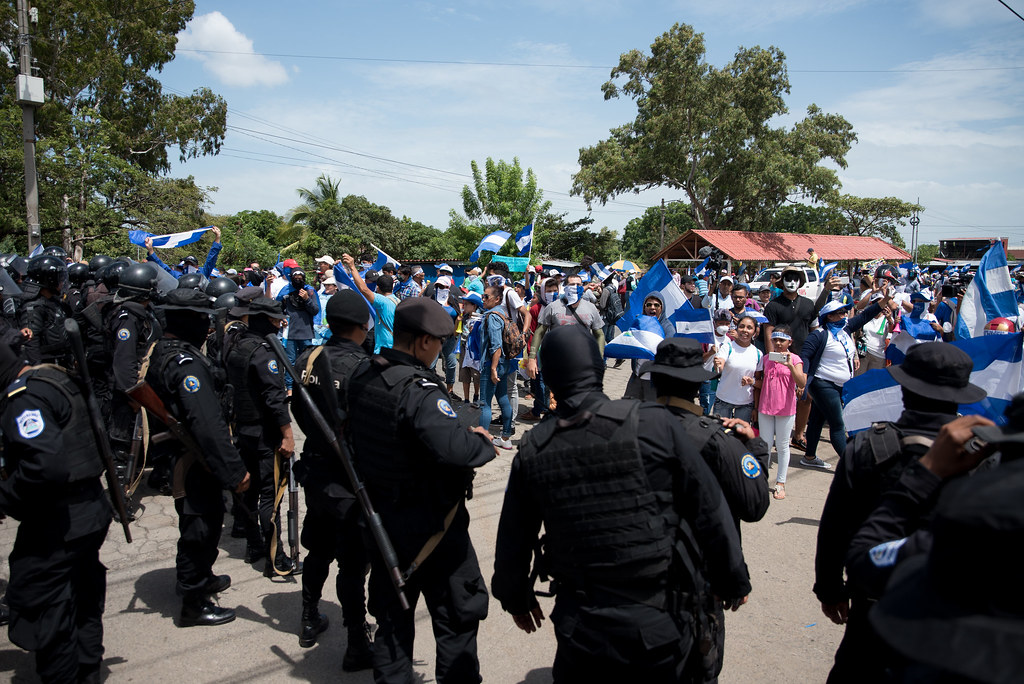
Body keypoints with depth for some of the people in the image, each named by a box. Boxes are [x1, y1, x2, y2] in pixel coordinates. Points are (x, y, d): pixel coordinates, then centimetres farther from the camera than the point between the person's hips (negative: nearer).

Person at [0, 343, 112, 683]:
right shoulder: (56, 378, 10)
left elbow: (45, 465, -33)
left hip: (56, 522, -10)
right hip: (91, 510, 10)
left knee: (39, 608, 5)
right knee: (83, 601, 22)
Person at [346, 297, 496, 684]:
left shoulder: (362, 381, 1)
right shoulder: (419, 390, -25)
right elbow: (455, 448, -38)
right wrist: (483, 441, -15)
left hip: (381, 519, 8)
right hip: (430, 525, -8)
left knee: (392, 613, 20)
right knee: (458, 613, 10)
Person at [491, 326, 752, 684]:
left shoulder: (531, 450, -4)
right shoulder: (655, 424, -13)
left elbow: (513, 540, 6)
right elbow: (709, 511, -7)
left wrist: (516, 597, 24)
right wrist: (733, 583, 9)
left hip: (580, 631, 2)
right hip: (657, 624, -1)